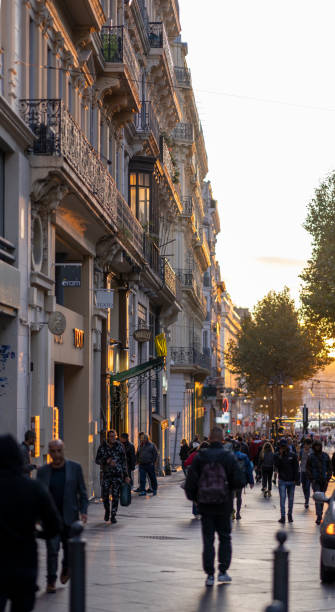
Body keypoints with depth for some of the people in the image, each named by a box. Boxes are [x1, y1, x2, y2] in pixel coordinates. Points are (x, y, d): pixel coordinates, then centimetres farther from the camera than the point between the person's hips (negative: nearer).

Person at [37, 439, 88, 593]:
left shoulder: (75, 468, 0)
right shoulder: (43, 471, 2)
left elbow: (82, 492, 4)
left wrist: (83, 511, -6)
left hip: (69, 516, 0)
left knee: (70, 547, 12)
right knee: (52, 549, -7)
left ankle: (66, 570, 40)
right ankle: (51, 581, 1)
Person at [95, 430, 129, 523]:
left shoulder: (120, 446, -1)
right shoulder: (102, 447, -1)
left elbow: (124, 461, 4)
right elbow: (97, 460, 0)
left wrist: (126, 475, 2)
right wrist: (106, 461, -20)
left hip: (118, 474, -1)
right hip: (106, 474, 1)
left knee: (115, 495, -4)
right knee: (105, 495, -1)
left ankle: (113, 516, 5)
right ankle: (107, 511, 27)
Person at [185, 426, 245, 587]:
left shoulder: (200, 457, -4)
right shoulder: (229, 457, -6)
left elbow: (190, 480, -7)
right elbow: (239, 481, -10)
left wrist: (193, 497, 8)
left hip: (205, 504, 1)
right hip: (223, 505, -1)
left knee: (208, 539, 6)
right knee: (225, 537, 15)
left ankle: (209, 575, 2)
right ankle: (223, 571, 10)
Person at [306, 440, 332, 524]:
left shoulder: (325, 456, 5)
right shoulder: (311, 456, 0)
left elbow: (329, 468, 10)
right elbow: (308, 469, 3)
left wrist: (328, 478, 1)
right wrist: (311, 479, -6)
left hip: (324, 481, 3)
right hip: (315, 481, -3)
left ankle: (320, 515, 23)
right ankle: (319, 517, -17)